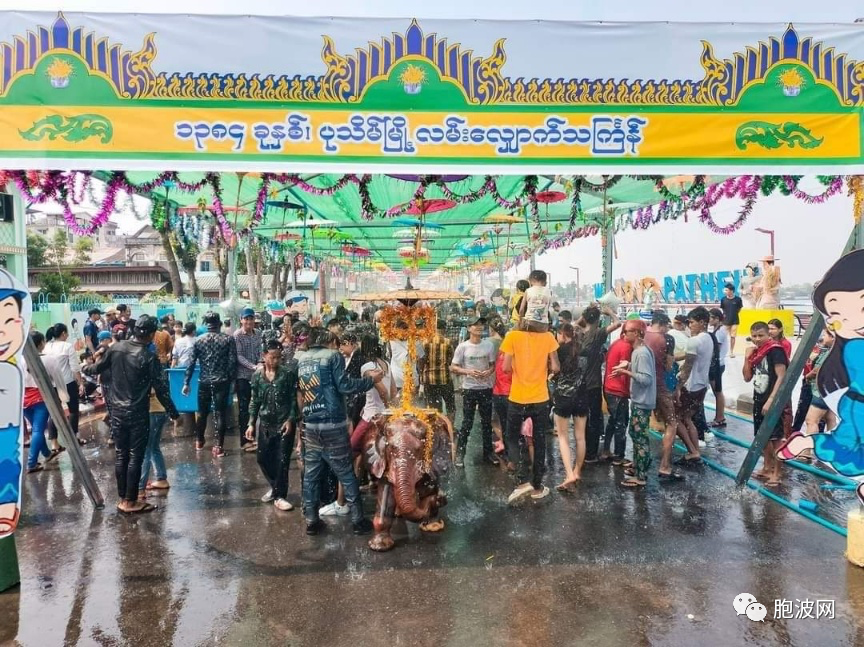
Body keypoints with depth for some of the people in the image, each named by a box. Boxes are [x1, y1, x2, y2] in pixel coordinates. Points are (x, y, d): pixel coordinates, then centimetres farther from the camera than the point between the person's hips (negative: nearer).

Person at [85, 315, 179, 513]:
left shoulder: (116, 348, 0)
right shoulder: (149, 356, -14)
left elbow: (99, 368, 18)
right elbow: (160, 389, -13)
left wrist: (87, 369, 41)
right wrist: (174, 413, -5)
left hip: (117, 411, 5)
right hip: (137, 413, -5)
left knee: (121, 456, 12)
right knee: (135, 457, 2)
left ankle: (122, 499, 20)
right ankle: (130, 501, 8)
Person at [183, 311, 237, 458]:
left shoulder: (198, 340, 1)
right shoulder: (228, 339, -4)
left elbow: (191, 363, 1)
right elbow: (233, 362, -8)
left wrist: (186, 383, 6)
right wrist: (231, 378, 3)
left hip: (204, 382, 2)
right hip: (222, 382, -2)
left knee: (202, 412, 18)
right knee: (220, 414, 1)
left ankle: (199, 441, 34)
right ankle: (218, 447, -3)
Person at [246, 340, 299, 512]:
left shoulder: (288, 374, -7)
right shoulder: (257, 376, 3)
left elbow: (294, 399, -6)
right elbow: (255, 401, 9)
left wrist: (290, 420, -14)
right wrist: (251, 423, 4)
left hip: (284, 423, -4)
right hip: (265, 424, 4)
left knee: (282, 461, -1)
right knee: (263, 459, 11)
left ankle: (279, 495, 13)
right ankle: (274, 486, 34)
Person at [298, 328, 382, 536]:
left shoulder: (302, 360, 13)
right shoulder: (333, 356, -5)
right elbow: (344, 386, -13)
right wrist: (370, 379, -5)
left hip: (310, 424, 5)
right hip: (332, 424, -5)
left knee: (311, 472, 11)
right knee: (345, 472, 3)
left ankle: (311, 520, 15)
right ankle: (358, 520, 10)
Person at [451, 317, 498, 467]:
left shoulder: (489, 345, 0)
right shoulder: (462, 346, -7)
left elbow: (493, 364, 9)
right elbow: (453, 367, -4)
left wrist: (488, 372, -14)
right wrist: (468, 372, -20)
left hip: (486, 388, 3)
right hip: (469, 389, -3)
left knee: (487, 422, 12)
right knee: (467, 423, 1)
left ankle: (488, 452, 25)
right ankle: (459, 454, 12)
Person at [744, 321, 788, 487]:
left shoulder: (775, 350, -13)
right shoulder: (756, 353, 10)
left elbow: (781, 377, -18)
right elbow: (747, 378, 11)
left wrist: (771, 400, -22)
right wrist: (747, 358, 1)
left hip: (772, 401, -8)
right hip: (759, 400, 8)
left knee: (775, 438, -3)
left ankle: (776, 473, 4)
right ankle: (767, 468, 28)